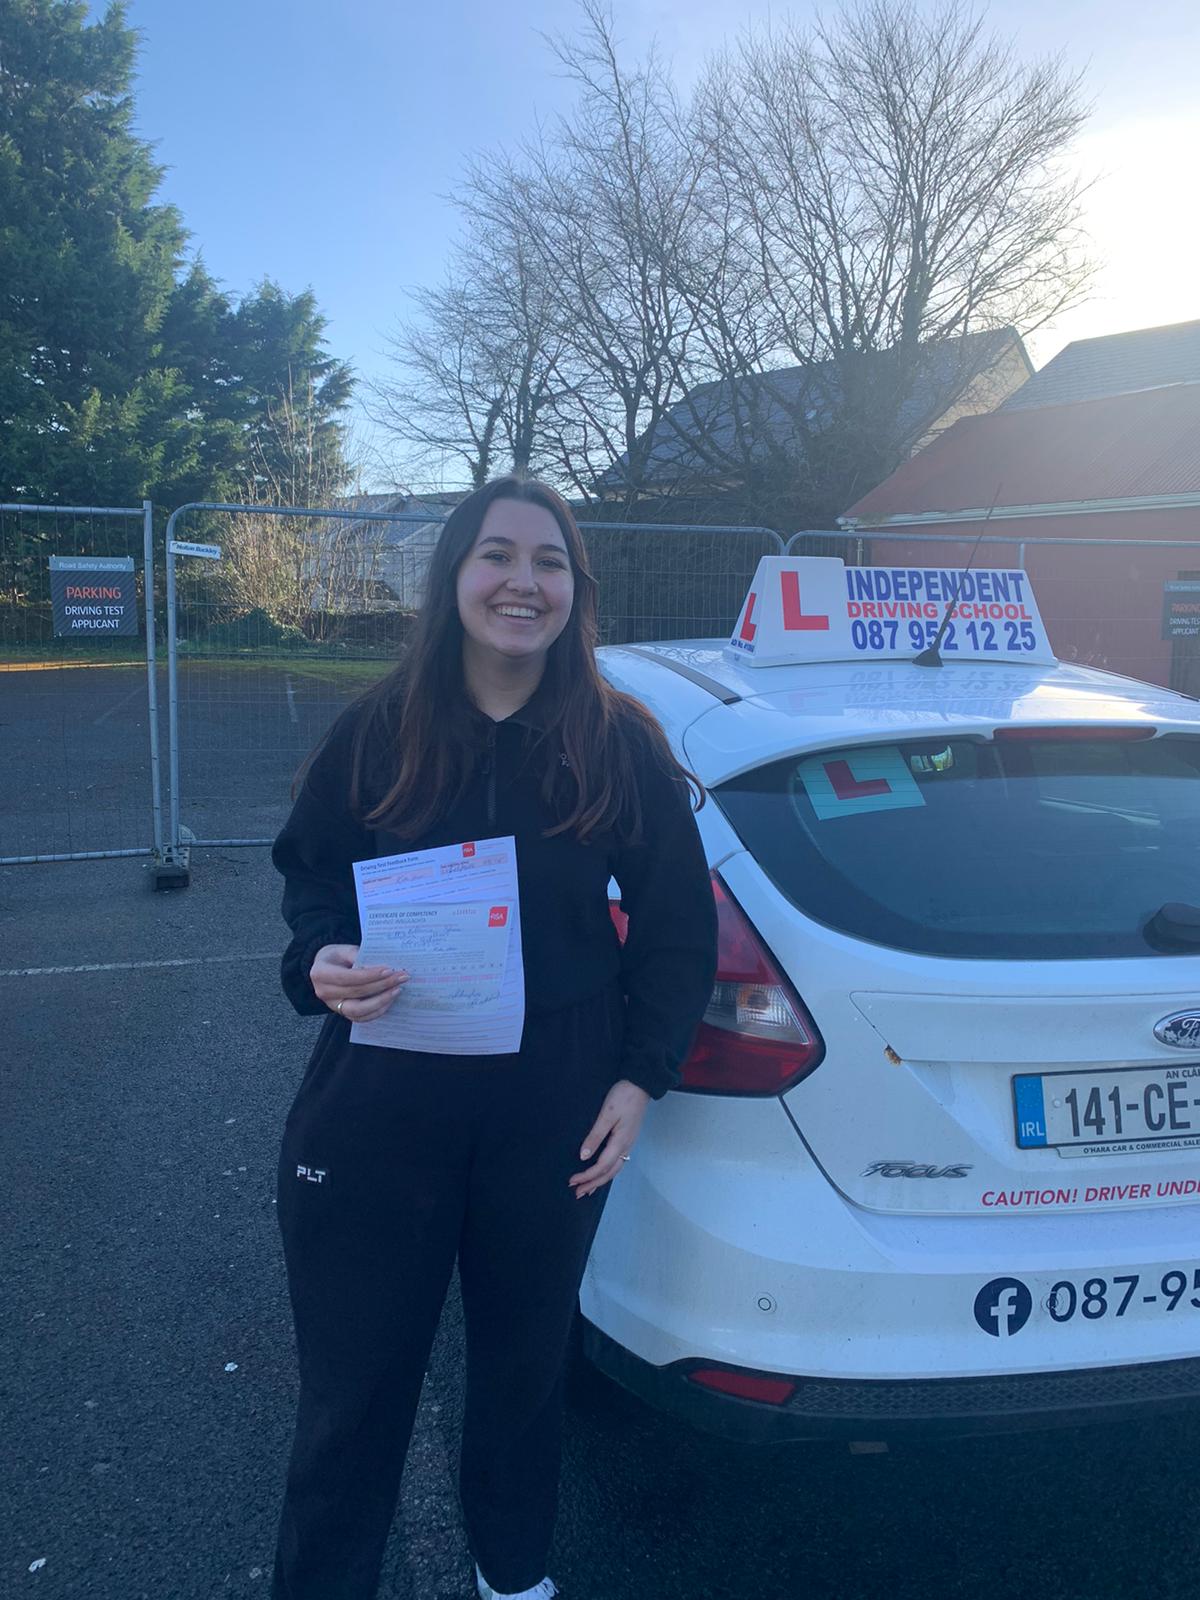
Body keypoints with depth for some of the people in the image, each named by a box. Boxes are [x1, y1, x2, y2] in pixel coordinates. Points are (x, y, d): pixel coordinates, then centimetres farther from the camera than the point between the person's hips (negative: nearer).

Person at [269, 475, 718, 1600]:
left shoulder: (622, 746, -4)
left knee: (524, 1360, 21)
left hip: (555, 1111, 1)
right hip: (381, 1101, 0)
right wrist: (324, 963, -12)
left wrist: (640, 1078, -3)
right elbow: (308, 874, 8)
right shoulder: (377, 731, -4)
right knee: (354, 1382, 9)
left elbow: (679, 927, 2)